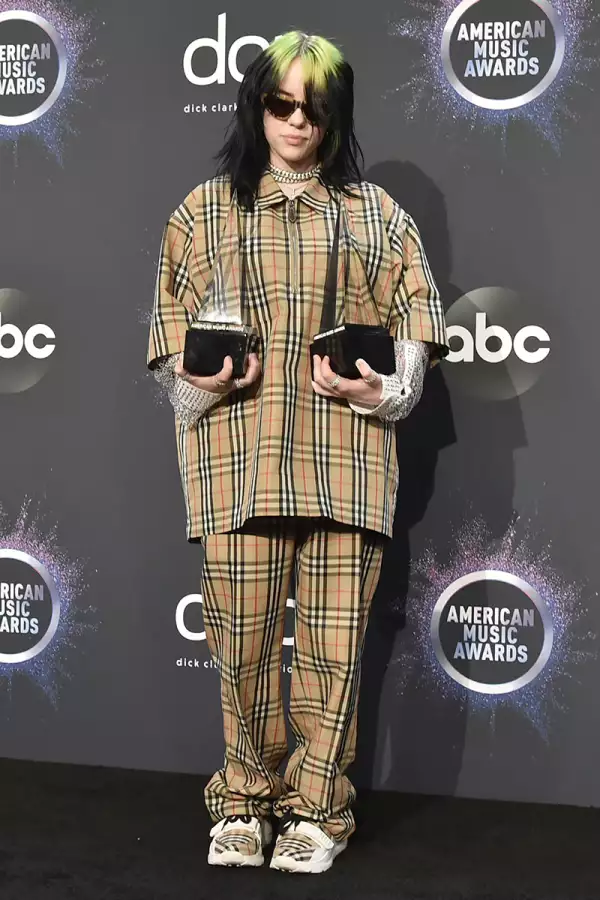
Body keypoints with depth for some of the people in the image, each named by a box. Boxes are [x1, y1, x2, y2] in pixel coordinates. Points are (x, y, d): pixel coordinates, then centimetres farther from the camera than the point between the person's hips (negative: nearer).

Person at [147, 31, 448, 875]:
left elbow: (414, 324, 9)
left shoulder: (375, 213, 12)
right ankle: (245, 800, 20)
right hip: (240, 455, 0)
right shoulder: (205, 210, 12)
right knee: (244, 638, 1)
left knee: (334, 639, 1)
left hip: (346, 458, 0)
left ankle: (315, 807, 17)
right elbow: (171, 328, 10)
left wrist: (382, 388, -9)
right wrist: (198, 379, -10)